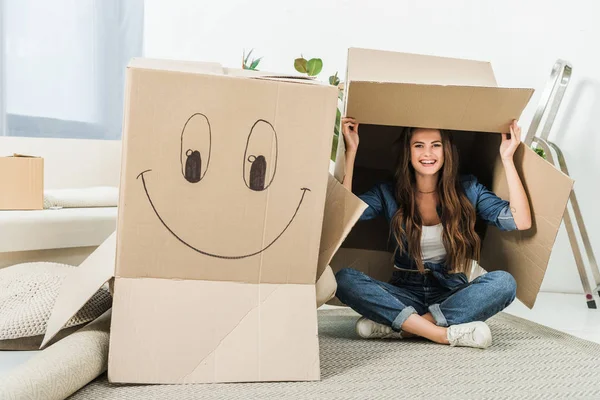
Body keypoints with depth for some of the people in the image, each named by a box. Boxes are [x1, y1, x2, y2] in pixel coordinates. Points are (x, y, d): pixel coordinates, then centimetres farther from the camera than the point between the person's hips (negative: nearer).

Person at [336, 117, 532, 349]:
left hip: (451, 294, 0)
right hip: (405, 295, 0)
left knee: (504, 282, -30)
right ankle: (447, 334, -31)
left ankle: (396, 327, -28)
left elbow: (521, 222, -11)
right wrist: (351, 151, -15)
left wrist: (507, 158, -12)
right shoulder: (389, 193, 1)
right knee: (344, 278, -27)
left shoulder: (467, 190, 2)